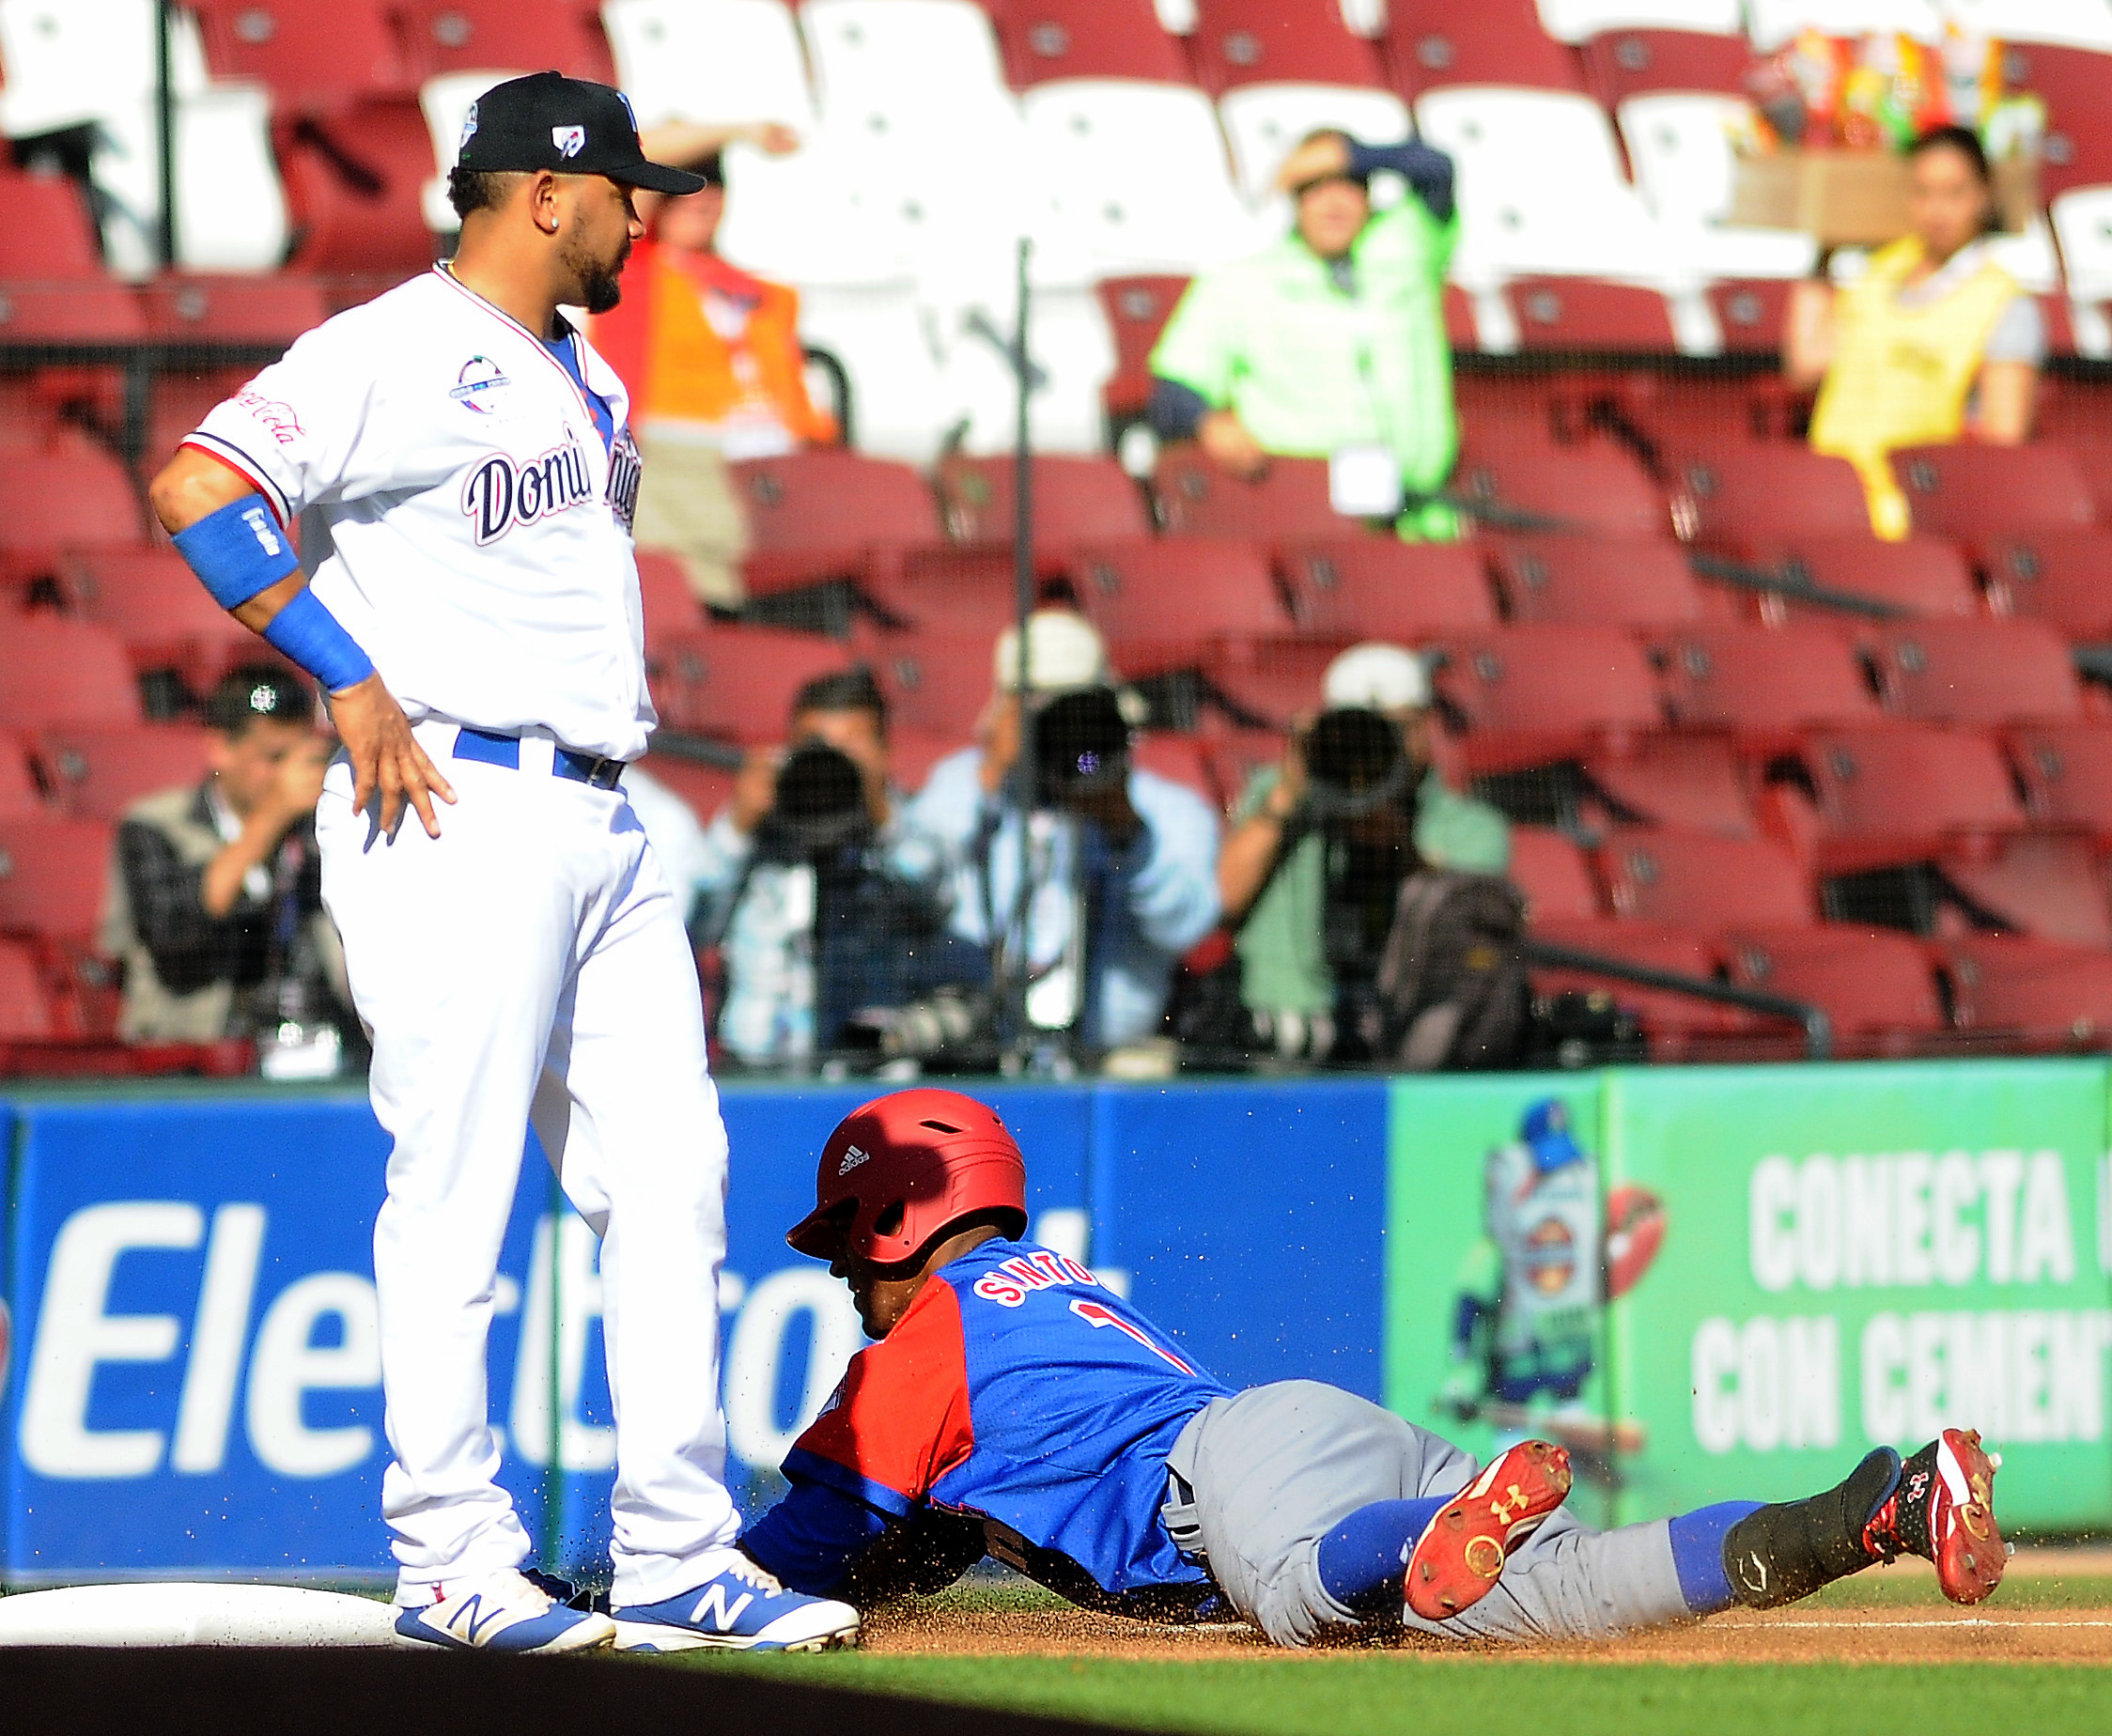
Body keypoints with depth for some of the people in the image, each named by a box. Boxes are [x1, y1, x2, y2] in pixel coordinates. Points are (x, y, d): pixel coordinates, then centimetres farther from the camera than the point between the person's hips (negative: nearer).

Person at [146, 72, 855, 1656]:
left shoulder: (586, 381, 20)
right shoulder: (399, 354, -8)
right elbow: (197, 491, -19)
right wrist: (353, 684, -19)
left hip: (602, 824, 9)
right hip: (460, 811, -9)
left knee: (672, 1178, 5)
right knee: (454, 1195, -6)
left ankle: (677, 1564, 8)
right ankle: (454, 1566, -1)